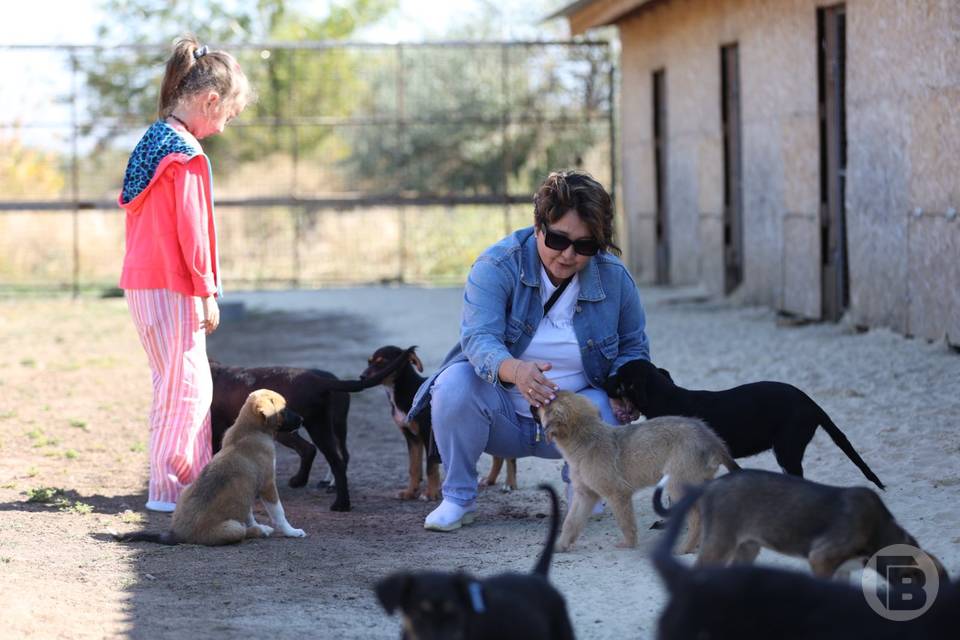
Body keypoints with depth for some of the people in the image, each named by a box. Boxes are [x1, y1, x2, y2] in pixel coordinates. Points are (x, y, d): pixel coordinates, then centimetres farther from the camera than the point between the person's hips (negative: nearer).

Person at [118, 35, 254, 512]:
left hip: (142, 281, 10)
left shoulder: (152, 142, 13)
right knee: (185, 388, -4)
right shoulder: (187, 155, -16)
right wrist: (208, 292, -11)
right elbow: (191, 229, -18)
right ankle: (169, 489, -2)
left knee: (185, 385, 15)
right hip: (171, 288, -10)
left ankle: (196, 482, 21)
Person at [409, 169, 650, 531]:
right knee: (455, 384, -32)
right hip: (502, 414, -2)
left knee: (604, 410, -31)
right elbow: (478, 338, -32)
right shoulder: (498, 266, -17)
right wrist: (516, 371, -55)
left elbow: (633, 349, 9)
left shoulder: (615, 278, -7)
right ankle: (458, 499, -11)